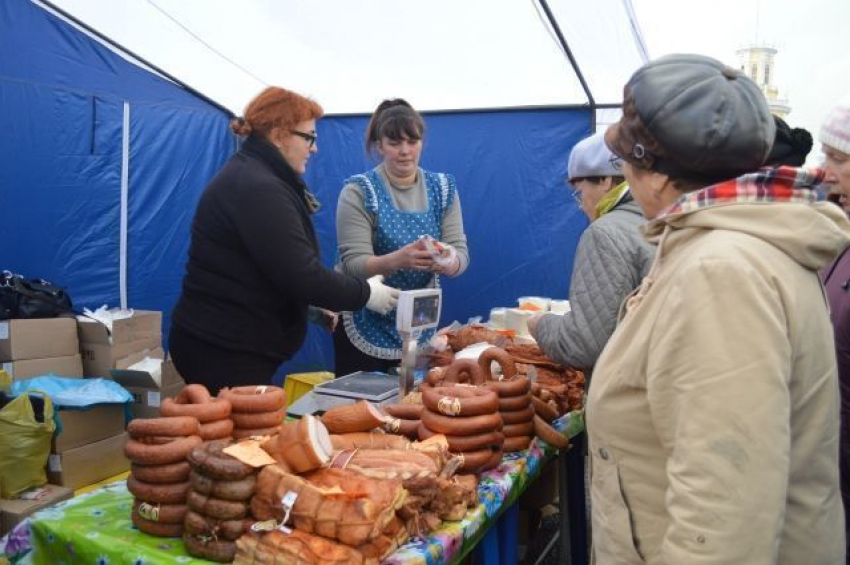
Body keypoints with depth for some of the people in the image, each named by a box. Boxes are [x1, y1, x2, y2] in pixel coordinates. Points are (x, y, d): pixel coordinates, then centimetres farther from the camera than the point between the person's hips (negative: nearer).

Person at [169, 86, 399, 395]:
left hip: (227, 341, 10)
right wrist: (366, 293, -11)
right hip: (224, 349, -10)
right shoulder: (258, 188, -20)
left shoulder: (251, 177, 14)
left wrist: (309, 305, 16)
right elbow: (302, 274, -24)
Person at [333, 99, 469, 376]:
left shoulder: (443, 188, 1)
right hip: (367, 327, -3)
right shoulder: (359, 192, -10)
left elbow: (461, 253, -5)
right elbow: (353, 264, -17)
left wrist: (447, 262, -28)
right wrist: (398, 260, -35)